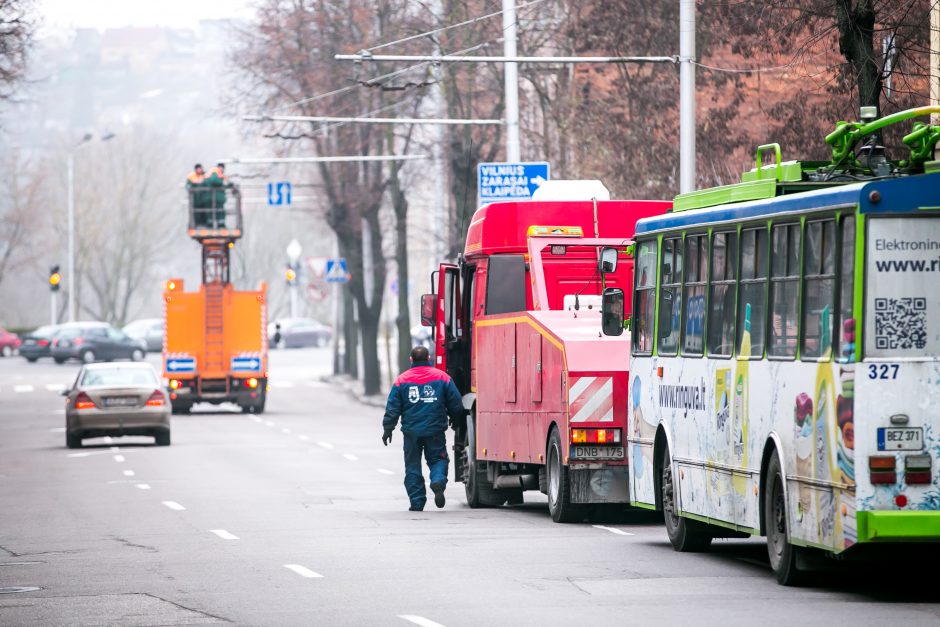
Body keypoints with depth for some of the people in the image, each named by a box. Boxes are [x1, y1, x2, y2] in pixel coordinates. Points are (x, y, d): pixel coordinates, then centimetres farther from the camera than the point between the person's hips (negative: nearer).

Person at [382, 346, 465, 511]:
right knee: (438, 459, 11)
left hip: (411, 431, 0)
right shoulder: (442, 377, 0)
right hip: (435, 430, 0)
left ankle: (417, 502, 5)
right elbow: (455, 404, 4)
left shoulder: (402, 380, 1)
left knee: (413, 466, 8)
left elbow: (393, 407, 1)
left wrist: (388, 429, 7)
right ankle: (438, 481, -19)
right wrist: (456, 420, 23)